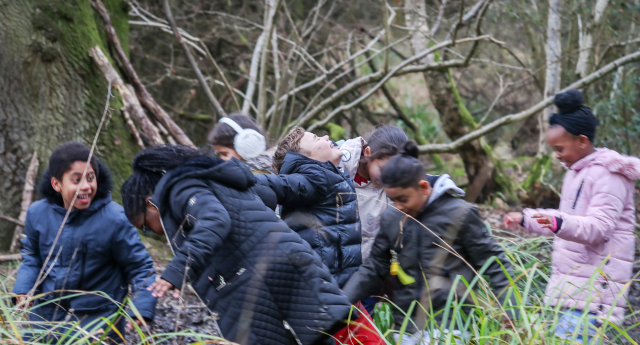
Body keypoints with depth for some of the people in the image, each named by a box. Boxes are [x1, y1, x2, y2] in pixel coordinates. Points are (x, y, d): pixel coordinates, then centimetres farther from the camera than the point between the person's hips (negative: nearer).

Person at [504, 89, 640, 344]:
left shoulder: (608, 175, -11)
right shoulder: (576, 172, 20)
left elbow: (599, 227, -22)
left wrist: (560, 223, -39)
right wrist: (525, 219, 31)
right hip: (574, 282, 10)